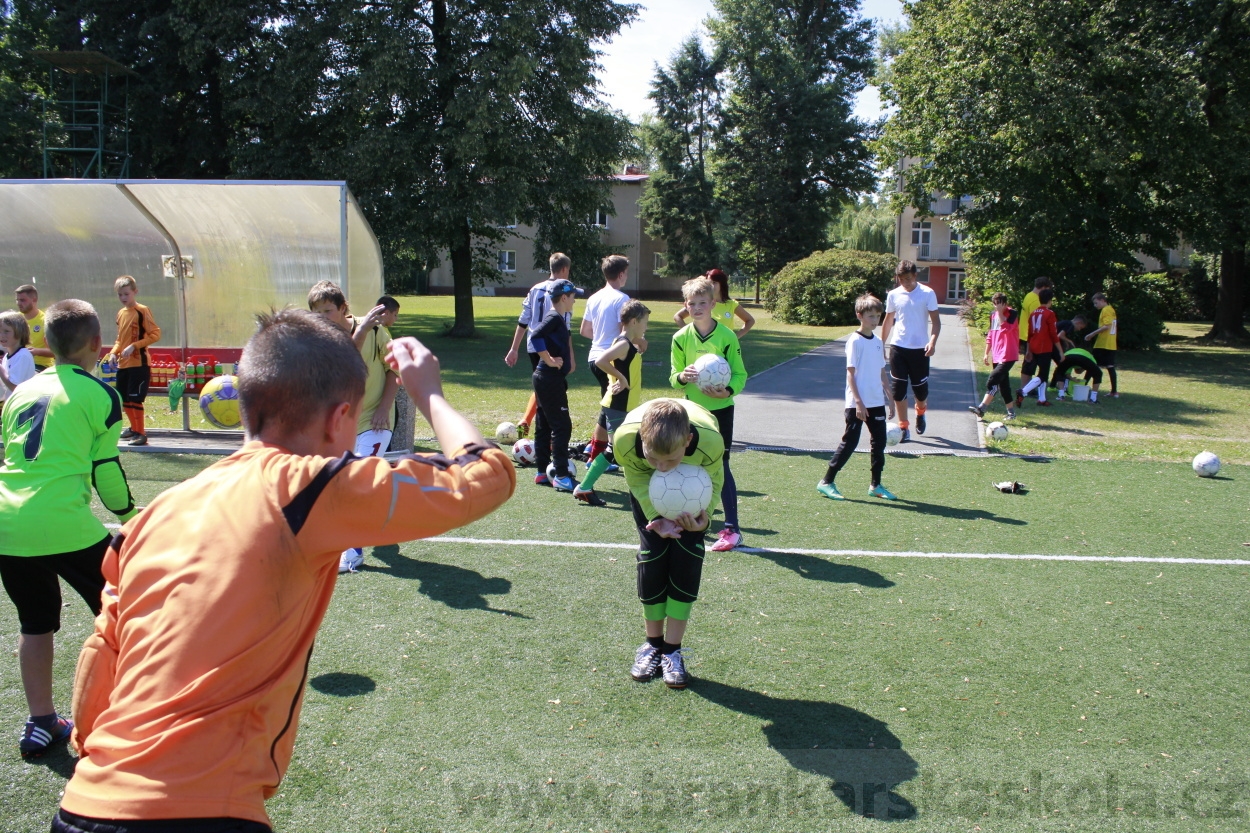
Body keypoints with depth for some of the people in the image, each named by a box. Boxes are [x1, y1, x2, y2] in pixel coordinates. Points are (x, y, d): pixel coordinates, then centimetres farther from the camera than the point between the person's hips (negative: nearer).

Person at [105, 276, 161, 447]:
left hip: (139, 364, -8)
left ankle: (141, 434, -2)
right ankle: (134, 428, 30)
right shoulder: (121, 313, 14)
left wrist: (134, 346, -20)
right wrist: (114, 352, 6)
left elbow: (155, 334, -13)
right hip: (123, 364, 8)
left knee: (134, 399, -10)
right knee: (124, 400, 13)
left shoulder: (142, 311, -8)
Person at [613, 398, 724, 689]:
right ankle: (653, 643, 12)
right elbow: (638, 482, -20)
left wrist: (703, 517, -39)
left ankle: (672, 649, 1)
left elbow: (713, 483, -20)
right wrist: (657, 518, -35)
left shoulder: (710, 441, -42)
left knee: (687, 553, -11)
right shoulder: (625, 438, -41)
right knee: (652, 553, -7)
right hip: (646, 481, 1)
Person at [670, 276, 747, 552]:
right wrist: (682, 377, -22)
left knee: (720, 465, -5)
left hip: (721, 409, -3)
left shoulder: (727, 337, -11)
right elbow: (674, 376, 1)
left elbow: (740, 374, -6)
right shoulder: (681, 337, -2)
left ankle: (732, 529, -1)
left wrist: (727, 391, -25)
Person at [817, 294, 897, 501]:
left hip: (877, 403, 7)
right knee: (849, 443, -5)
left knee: (879, 442, 8)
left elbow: (882, 373, 17)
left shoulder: (878, 342, 10)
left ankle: (875, 485, 19)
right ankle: (826, 482, 4)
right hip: (857, 404, -7)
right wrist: (858, 402, -19)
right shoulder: (855, 341, -10)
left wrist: (890, 399, 15)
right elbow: (850, 374, -14)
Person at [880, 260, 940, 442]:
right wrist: (881, 344, 13)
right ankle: (904, 428, 7)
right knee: (898, 389, -2)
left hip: (920, 348, -2)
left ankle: (920, 413, 39)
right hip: (898, 347, 2)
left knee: (920, 388, 6)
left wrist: (933, 341, -20)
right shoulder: (893, 295, 3)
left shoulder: (928, 294, -5)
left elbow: (936, 320, -5)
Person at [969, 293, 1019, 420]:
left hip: (1008, 356, -8)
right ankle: (1011, 411, 20)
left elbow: (1006, 328, -27)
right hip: (997, 356, 8)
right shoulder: (994, 316, 12)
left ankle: (981, 408, -19)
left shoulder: (1012, 314, -9)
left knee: (992, 382, -17)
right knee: (1003, 384, 11)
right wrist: (986, 353, 18)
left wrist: (1000, 312, -23)